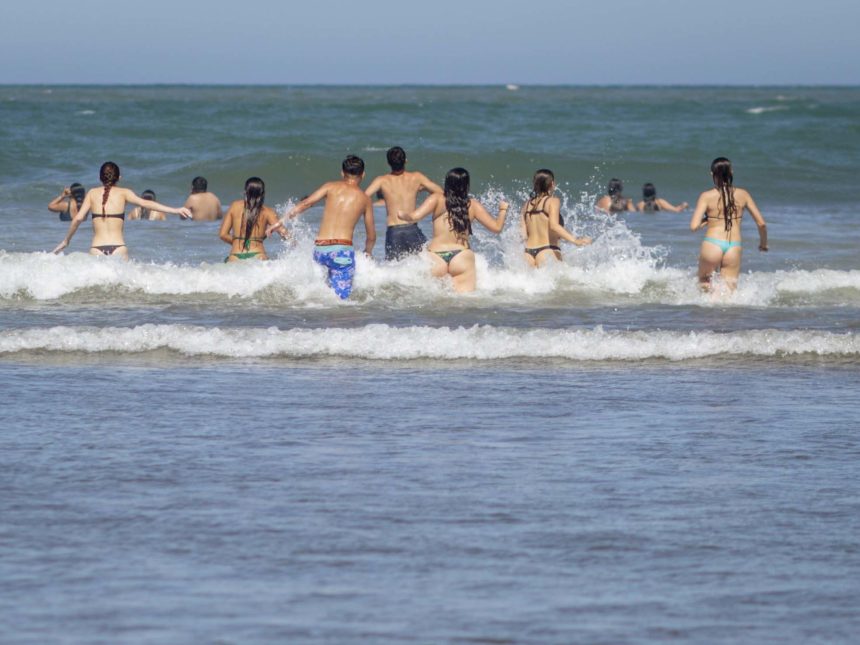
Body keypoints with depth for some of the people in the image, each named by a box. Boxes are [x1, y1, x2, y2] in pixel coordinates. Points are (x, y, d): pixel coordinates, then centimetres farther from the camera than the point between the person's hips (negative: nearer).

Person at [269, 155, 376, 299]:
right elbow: (371, 236, 18)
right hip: (342, 250, -2)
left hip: (319, 250, 2)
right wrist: (367, 253, 38)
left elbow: (305, 203, -1)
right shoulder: (365, 199, 12)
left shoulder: (331, 187, 11)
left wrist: (280, 222, 3)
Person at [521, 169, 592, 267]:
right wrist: (574, 240, -26)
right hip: (547, 251, -6)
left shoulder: (527, 205, 14)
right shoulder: (553, 201, -3)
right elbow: (554, 225, -19)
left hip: (528, 252, 6)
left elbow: (523, 234, 11)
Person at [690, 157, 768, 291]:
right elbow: (761, 223, 9)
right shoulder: (742, 195, 6)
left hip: (712, 245, -2)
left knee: (704, 284, 20)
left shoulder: (707, 196, -1)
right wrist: (763, 243, 27)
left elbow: (694, 226, -9)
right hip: (734, 247, 2)